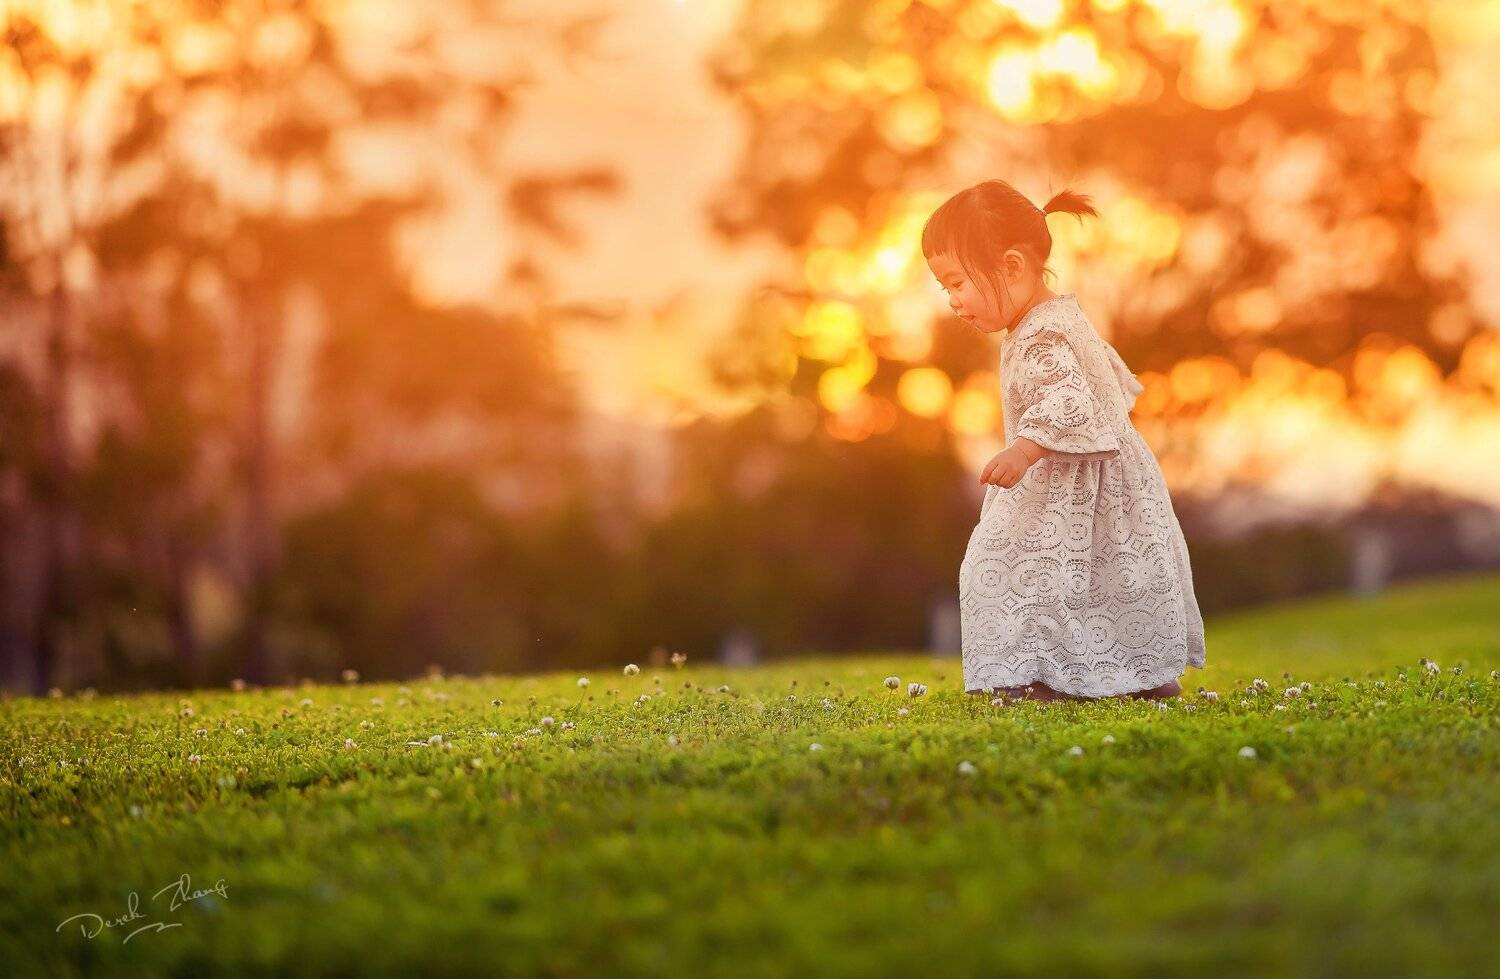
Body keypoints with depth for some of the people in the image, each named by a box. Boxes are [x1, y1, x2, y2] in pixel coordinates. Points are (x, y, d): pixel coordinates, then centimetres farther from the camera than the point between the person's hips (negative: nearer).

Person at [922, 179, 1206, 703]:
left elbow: (1068, 401, -36)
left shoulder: (1042, 338, -22)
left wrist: (1024, 450, -46)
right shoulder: (1057, 317, 13)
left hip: (1075, 490, -11)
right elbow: (1109, 369, 27)